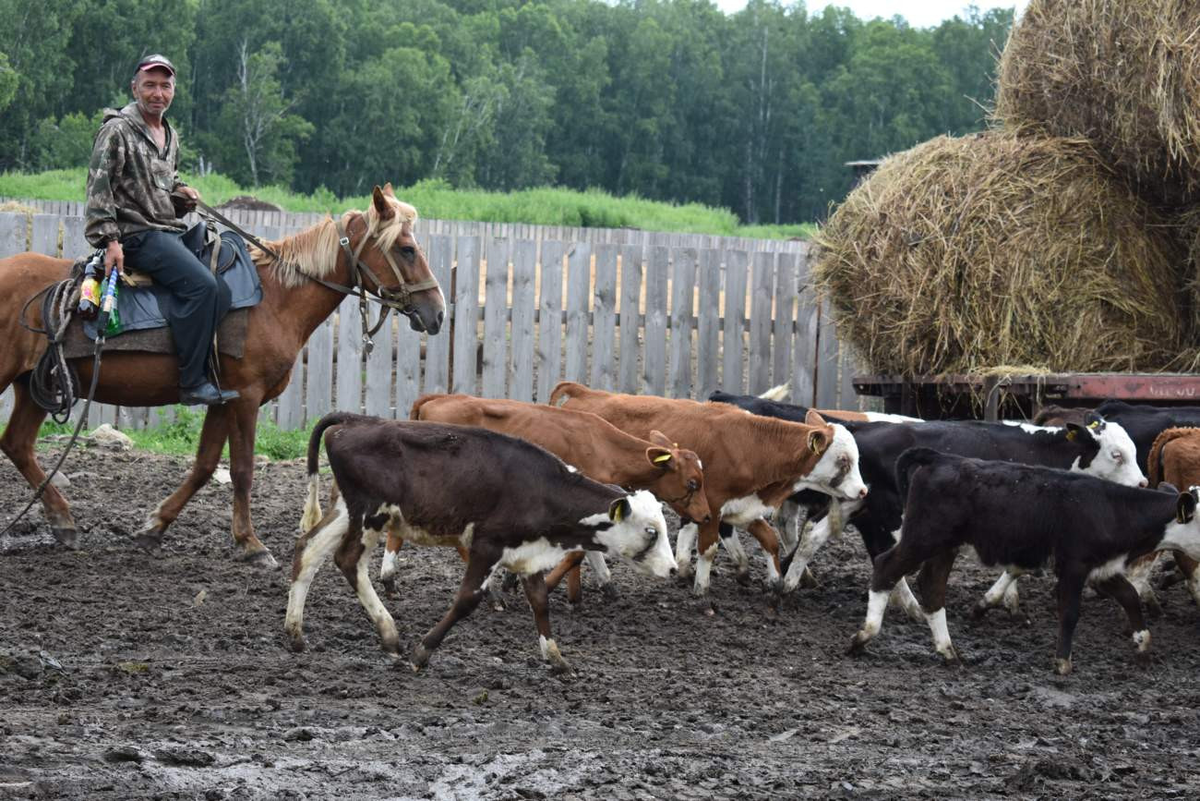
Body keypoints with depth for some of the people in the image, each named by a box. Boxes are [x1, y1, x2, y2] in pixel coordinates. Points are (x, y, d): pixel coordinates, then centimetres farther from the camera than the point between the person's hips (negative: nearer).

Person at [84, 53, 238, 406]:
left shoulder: (170, 137, 19)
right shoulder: (118, 131, -6)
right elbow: (99, 188, -12)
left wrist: (181, 194, 8)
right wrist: (109, 239, -20)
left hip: (170, 230, 9)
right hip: (137, 234, -9)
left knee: (221, 290, -4)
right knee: (201, 284, -26)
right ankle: (192, 383, -25)